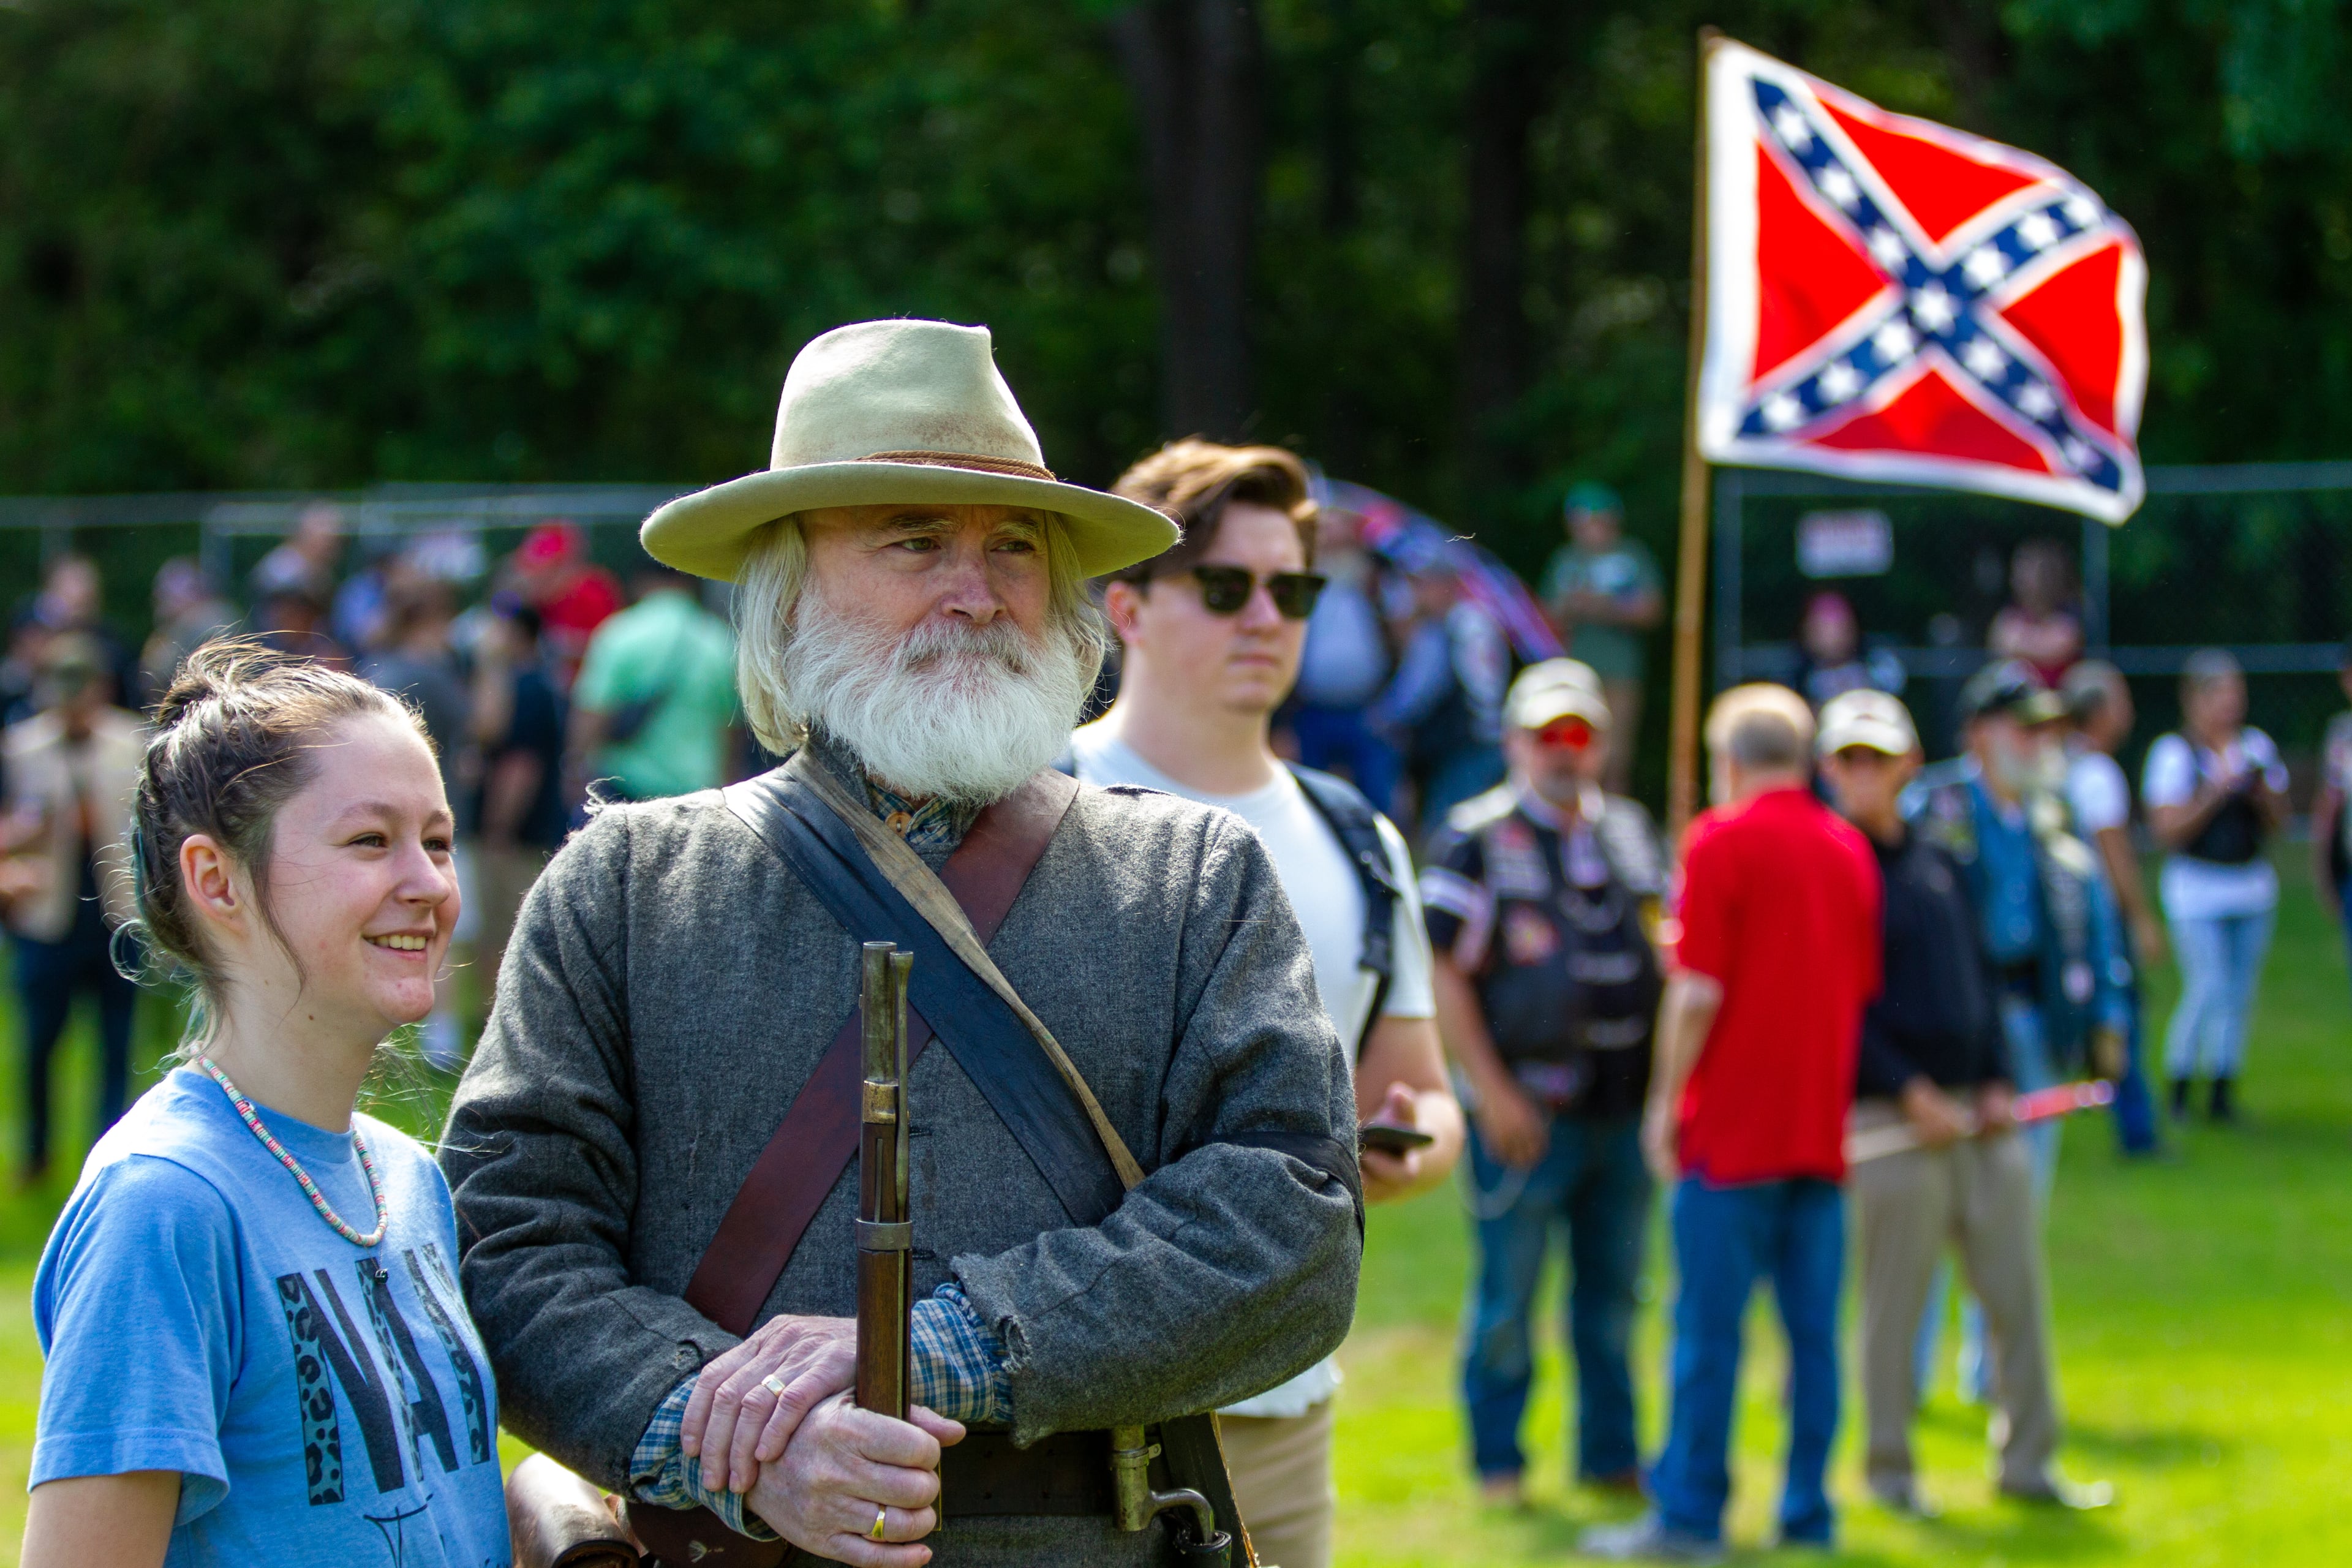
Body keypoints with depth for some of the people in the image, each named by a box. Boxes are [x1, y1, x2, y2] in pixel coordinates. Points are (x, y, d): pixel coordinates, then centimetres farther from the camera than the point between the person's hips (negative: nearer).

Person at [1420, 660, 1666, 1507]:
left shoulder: (1632, 833, 14)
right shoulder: (1476, 838, -4)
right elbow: (1442, 973, -9)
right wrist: (1491, 1091, -14)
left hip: (1625, 1109, 5)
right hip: (1526, 1110, -5)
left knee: (1613, 1293, 11)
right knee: (1507, 1297, 0)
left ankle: (1610, 1453, 21)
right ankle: (1498, 1462, 10)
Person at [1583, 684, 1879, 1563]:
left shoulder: (1722, 841, -8)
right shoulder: (1849, 850, 10)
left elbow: (1698, 991, -12)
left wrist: (1666, 1100, -4)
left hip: (1732, 1128, -6)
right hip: (1821, 1128, 6)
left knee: (1709, 1326, -3)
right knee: (1813, 1327, 8)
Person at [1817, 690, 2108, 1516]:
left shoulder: (1940, 865, 15)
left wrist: (1996, 1082, 5)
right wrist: (1910, 1093, -14)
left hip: (1979, 1113, 6)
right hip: (1890, 1120, -6)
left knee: (2019, 1291, 6)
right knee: (1894, 1300, -2)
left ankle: (2027, 1458, 15)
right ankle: (1890, 1469, 11)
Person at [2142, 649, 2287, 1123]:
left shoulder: (2257, 745, 9)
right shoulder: (2173, 753, -6)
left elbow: (2279, 822, 11)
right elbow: (2168, 830, -12)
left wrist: (2263, 794, -9)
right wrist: (2215, 793, -20)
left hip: (2252, 884, 5)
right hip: (2197, 890, -5)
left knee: (2240, 993, 5)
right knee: (2208, 989, -11)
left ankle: (2222, 1090, 14)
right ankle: (2178, 1089, 4)